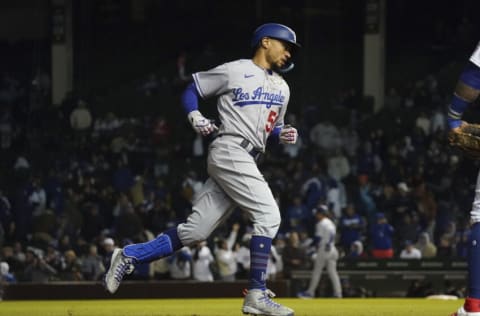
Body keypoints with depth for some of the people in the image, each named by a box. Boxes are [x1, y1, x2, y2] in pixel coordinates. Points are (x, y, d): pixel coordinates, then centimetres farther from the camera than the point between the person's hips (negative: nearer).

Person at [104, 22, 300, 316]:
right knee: (268, 215, -18)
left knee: (194, 231, 2)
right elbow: (191, 91, 7)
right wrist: (195, 117, -10)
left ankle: (130, 256, 9)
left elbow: (274, 127, 28)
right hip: (229, 151, -8)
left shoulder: (281, 88, 21)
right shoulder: (234, 71, 0)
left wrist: (284, 133, 6)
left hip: (247, 162, 8)